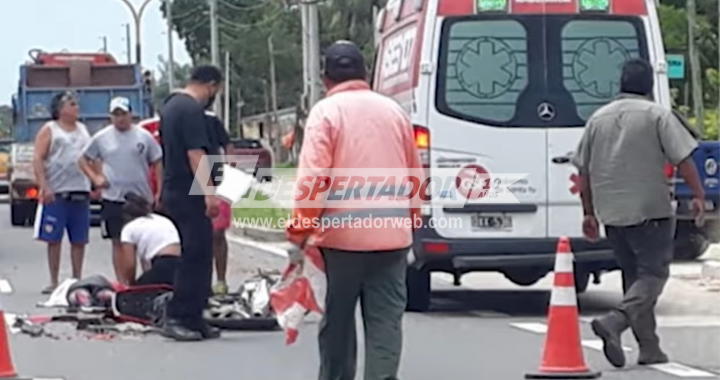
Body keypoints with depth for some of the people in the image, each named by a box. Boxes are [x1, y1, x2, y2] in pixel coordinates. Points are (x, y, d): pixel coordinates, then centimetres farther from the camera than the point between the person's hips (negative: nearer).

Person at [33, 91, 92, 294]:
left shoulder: (83, 129, 18)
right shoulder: (49, 130, 2)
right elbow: (38, 159, -6)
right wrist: (43, 186, -16)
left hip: (81, 192, 4)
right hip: (56, 193, -4)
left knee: (79, 240, 4)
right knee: (54, 239, -1)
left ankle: (77, 279, 12)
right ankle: (54, 282, 5)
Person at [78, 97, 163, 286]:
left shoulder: (144, 136, 2)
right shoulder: (101, 138, 4)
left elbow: (157, 163, 5)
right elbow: (83, 160, 12)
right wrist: (95, 178, -2)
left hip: (142, 198, 0)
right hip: (113, 198, 0)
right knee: (118, 242, 3)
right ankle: (122, 284, 8)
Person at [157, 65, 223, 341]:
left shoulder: (171, 105, 17)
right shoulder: (192, 110, -15)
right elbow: (195, 153, -22)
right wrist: (209, 192, -25)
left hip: (173, 191, 10)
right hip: (190, 194, -10)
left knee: (195, 257, 12)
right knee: (195, 258, -8)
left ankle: (193, 321, 13)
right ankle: (177, 319, -8)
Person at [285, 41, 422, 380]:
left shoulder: (326, 111, -4)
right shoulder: (394, 111, 11)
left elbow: (312, 178, -12)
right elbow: (415, 179, 17)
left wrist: (300, 232, -7)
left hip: (342, 235, -3)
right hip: (392, 236, 3)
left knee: (338, 320, 10)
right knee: (385, 320, 2)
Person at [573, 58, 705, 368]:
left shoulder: (598, 118, 10)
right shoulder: (657, 115, -4)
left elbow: (584, 171, 13)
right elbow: (683, 159, -11)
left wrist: (589, 213, 19)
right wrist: (698, 195, -3)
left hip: (611, 214, 5)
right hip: (650, 211, -5)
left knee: (634, 275, 14)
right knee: (653, 273, -2)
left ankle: (649, 348, 14)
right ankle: (615, 321, -24)